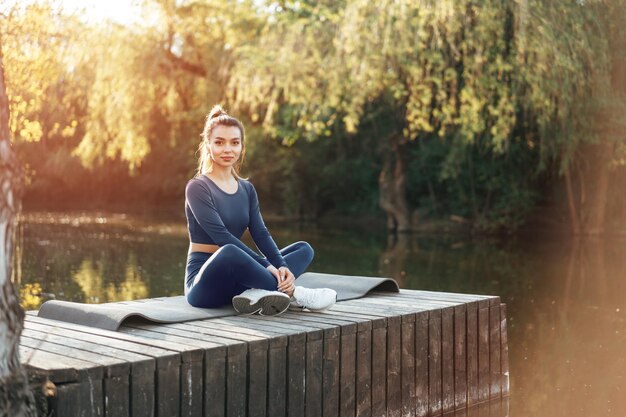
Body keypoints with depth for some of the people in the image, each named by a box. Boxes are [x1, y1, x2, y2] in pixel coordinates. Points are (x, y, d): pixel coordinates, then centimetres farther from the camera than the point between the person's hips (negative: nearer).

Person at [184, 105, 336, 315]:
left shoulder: (247, 189, 13)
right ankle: (291, 293, -22)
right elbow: (222, 236, -18)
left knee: (304, 249, -3)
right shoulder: (197, 187, -7)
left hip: (236, 279, 7)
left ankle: (257, 294, -31)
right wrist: (265, 265, -25)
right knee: (228, 253, -40)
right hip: (203, 281, -7)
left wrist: (281, 266, -18)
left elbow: (261, 234, 1)